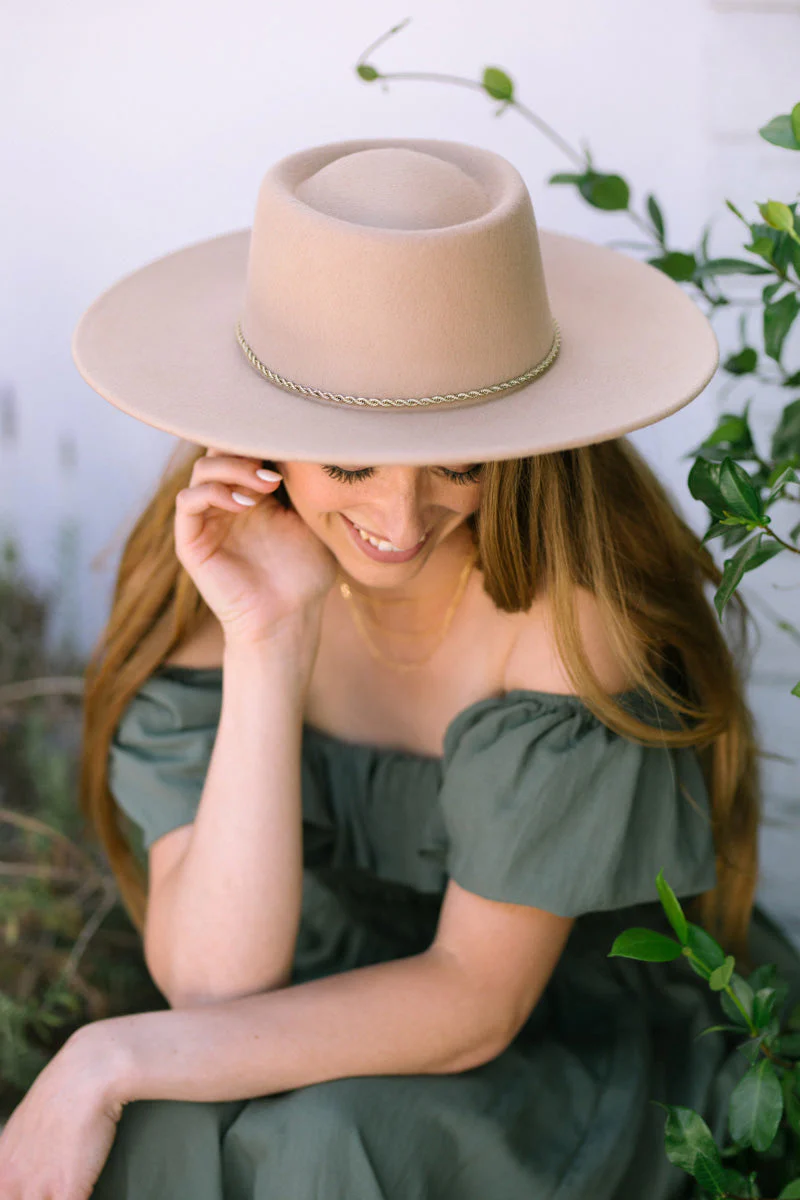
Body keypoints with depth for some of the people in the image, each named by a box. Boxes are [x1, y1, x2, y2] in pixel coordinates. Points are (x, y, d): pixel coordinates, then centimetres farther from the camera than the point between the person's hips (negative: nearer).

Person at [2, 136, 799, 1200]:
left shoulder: (570, 586, -24)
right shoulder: (205, 574, -14)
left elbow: (475, 999, -21)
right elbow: (216, 984, -22)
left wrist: (114, 1058, -25)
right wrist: (267, 642, -31)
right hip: (342, 1023, 3)